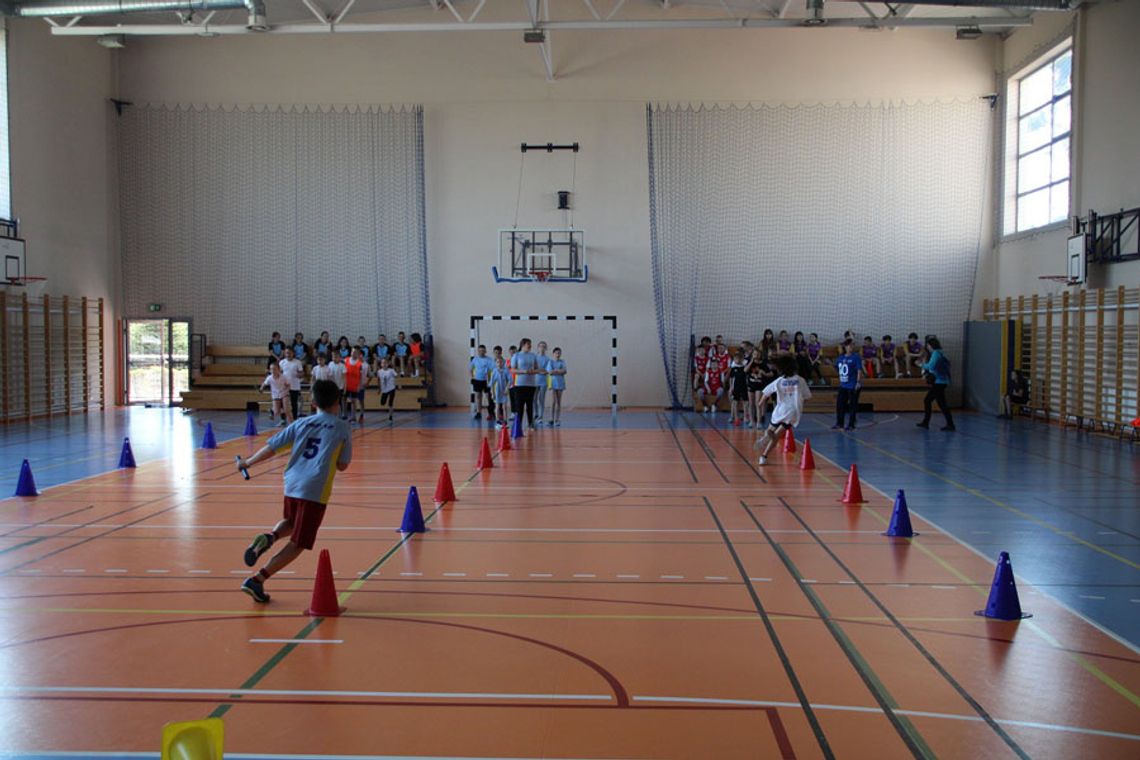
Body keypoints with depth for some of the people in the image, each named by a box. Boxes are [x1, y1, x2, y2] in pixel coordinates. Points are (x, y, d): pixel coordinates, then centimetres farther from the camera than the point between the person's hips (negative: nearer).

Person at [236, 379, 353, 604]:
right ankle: (257, 579, -9)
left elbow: (271, 447, 9)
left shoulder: (300, 424, 13)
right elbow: (342, 466, 9)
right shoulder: (343, 429, 6)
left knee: (290, 523, 32)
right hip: (316, 490, -4)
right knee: (297, 544, 3)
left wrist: (248, 463, 22)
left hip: (291, 484, 5)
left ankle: (269, 537, 0)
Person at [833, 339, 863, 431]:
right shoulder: (840, 358, 8)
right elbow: (837, 369, 25)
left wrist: (858, 382, -21)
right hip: (843, 385, 6)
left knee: (853, 406, 1)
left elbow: (859, 370, -15)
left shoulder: (855, 358, -9)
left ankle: (851, 425, 10)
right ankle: (839, 424, 17)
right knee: (840, 404, 7)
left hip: (853, 386, -6)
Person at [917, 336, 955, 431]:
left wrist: (924, 366, -4)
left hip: (939, 382, -10)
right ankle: (925, 423, 22)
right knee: (927, 401, 16)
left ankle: (950, 425, -4)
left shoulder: (936, 353, -15)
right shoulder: (939, 353, 15)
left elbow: (931, 366, -26)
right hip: (938, 382, 10)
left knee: (942, 404, -7)